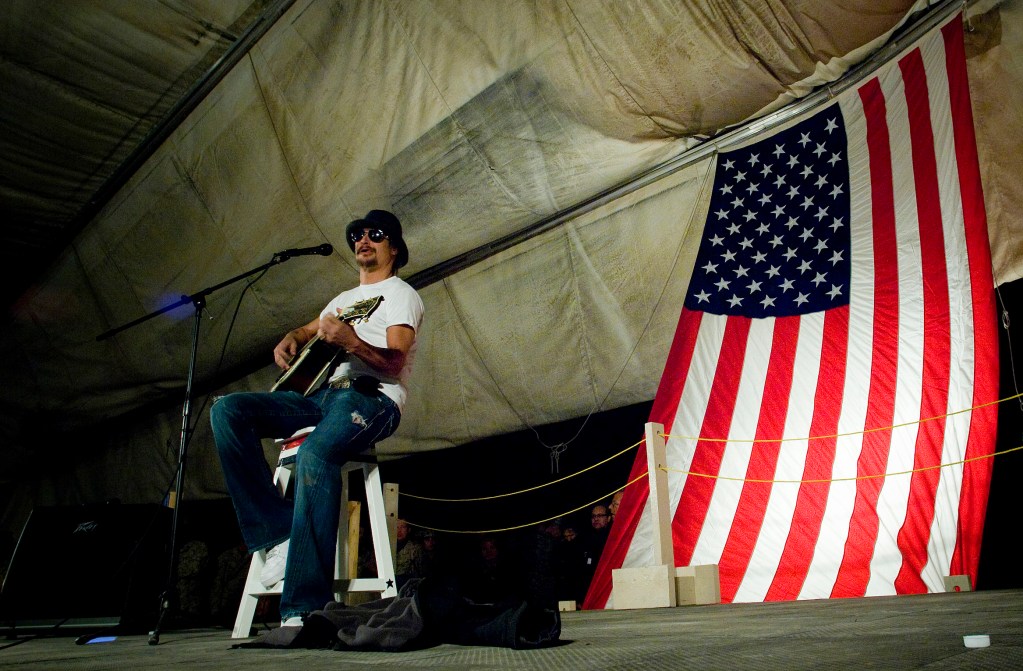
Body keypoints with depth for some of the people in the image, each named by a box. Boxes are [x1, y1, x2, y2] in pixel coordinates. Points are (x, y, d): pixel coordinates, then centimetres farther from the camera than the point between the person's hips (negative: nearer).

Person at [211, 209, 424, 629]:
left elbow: (395, 362, -9)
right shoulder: (344, 299, 31)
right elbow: (306, 331, 39)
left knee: (314, 455, -39)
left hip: (372, 397, -8)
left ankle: (306, 609, -39)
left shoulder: (401, 294, 7)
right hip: (324, 393, 8)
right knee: (227, 411, -12)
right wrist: (290, 340, 13)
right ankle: (278, 532, -20)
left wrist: (352, 342, -29)